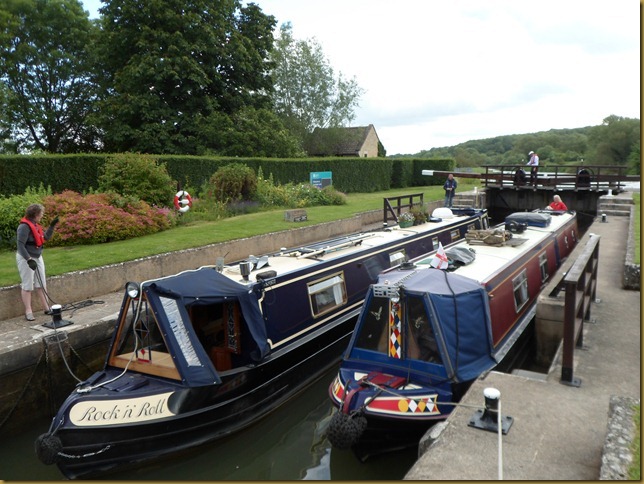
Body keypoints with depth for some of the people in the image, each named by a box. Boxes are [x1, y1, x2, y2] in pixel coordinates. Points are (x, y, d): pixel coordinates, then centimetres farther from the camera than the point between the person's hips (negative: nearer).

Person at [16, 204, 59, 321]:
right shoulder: (24, 226, -19)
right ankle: (28, 312, 6)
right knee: (27, 286, -2)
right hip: (26, 259, -9)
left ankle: (47, 308, 16)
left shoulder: (35, 225, 7)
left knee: (41, 284, 11)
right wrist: (29, 259, -29)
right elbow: (20, 245, -24)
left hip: (37, 257, 9)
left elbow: (46, 237, 18)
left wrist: (52, 225, 9)